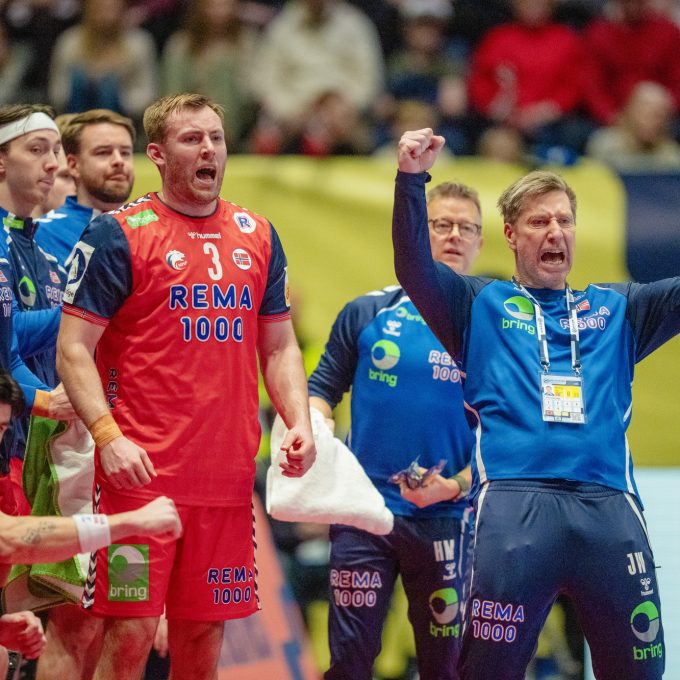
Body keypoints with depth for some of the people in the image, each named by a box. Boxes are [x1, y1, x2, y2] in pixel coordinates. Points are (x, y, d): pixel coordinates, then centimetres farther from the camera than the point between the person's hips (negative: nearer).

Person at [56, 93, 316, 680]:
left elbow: (278, 348, 20)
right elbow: (73, 350, -5)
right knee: (130, 630, -7)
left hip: (228, 474, 5)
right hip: (141, 472, -5)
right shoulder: (118, 234, -2)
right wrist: (107, 435, -18)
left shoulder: (256, 235, 14)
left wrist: (299, 423, 3)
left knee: (205, 630, 8)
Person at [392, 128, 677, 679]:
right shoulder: (481, 305, 16)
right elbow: (415, 270, 1)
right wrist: (411, 179, -13)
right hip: (515, 504, -2)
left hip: (610, 509, 2)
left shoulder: (617, 309, 23)